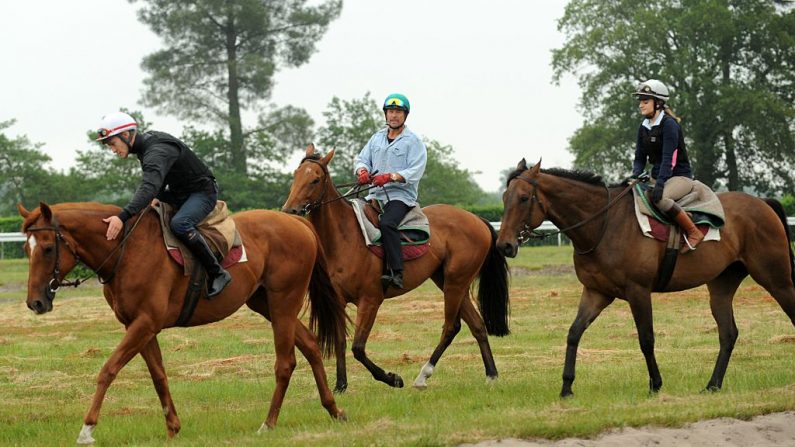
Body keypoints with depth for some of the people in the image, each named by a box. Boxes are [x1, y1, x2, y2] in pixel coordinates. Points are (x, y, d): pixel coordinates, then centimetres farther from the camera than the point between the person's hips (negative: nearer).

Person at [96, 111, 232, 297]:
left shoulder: (156, 152, -30)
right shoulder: (146, 142, 1)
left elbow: (149, 186, -48)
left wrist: (123, 217, -58)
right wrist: (157, 197, -3)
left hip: (202, 192, -11)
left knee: (179, 224, -36)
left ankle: (217, 273, -25)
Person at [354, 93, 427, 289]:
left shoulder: (413, 141, 0)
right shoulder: (377, 138, 18)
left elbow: (415, 172, -11)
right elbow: (361, 159, 13)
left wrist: (390, 177, -25)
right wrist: (362, 171, -12)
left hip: (401, 195, -7)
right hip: (375, 195, 7)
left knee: (387, 223, -33)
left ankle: (396, 273, -36)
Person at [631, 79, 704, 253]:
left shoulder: (669, 124, -16)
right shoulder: (644, 127, 9)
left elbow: (669, 158, -24)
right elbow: (640, 158, 9)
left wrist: (660, 183, -34)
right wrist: (635, 176, -11)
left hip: (679, 176, -9)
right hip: (657, 176, 9)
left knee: (660, 198, -36)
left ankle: (693, 233, -24)